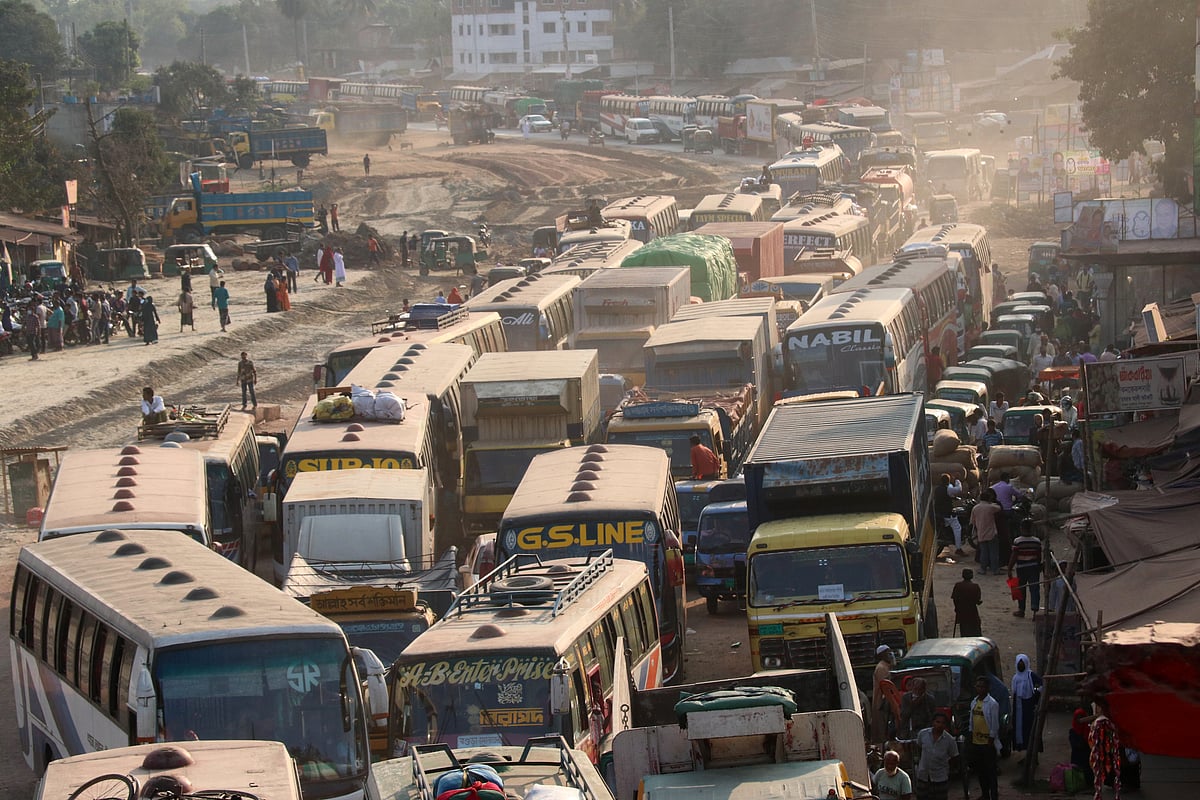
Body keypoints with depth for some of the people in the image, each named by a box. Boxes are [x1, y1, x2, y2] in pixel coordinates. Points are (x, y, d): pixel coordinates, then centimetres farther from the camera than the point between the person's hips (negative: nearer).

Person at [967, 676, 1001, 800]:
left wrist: (991, 742, -13)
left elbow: (995, 725, -11)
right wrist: (970, 738, 12)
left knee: (990, 772, -1)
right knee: (980, 771, 14)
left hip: (987, 744, -7)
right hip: (975, 743, 7)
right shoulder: (974, 702, 9)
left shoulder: (992, 704, -12)